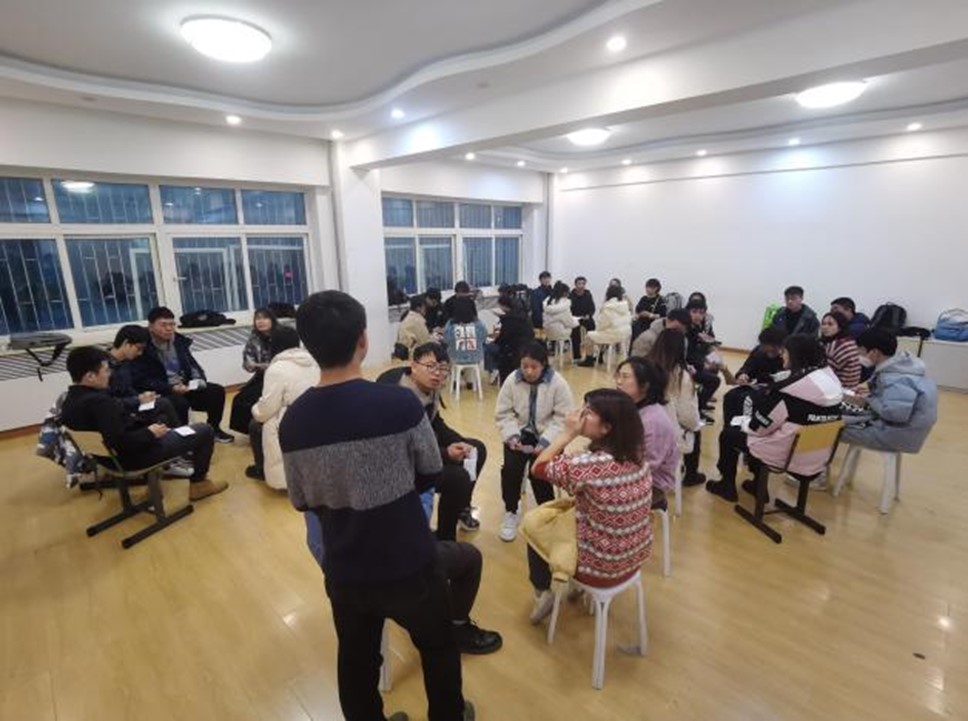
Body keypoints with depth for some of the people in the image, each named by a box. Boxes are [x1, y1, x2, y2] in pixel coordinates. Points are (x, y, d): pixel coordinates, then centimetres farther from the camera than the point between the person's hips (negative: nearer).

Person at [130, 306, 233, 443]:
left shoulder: (179, 341, 7)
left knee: (217, 391, -8)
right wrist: (171, 388, -27)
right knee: (180, 402, -36)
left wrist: (199, 379, -7)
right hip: (161, 392, -6)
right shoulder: (143, 347, -14)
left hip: (185, 386, 7)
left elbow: (192, 364, 15)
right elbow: (141, 381, -18)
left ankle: (213, 429, 10)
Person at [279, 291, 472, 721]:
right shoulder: (400, 403, -24)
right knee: (438, 647, 26)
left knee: (355, 662, 27)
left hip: (344, 572, 3)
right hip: (409, 565, -2)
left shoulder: (292, 422, -13)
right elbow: (431, 472, -9)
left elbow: (302, 502, 0)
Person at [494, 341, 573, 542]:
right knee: (511, 467, -21)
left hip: (546, 434, -2)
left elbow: (563, 418, -14)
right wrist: (512, 436, -18)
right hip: (520, 431, 2)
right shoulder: (512, 380, -7)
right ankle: (510, 512, 3)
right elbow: (503, 413, -3)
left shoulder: (558, 383, -14)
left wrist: (545, 441, -23)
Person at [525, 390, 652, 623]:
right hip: (634, 558, 6)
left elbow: (539, 468, -16)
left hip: (601, 568, -6)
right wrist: (577, 499, 2)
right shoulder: (637, 455, -10)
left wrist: (567, 434, -17)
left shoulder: (591, 465, -32)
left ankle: (543, 594, 35)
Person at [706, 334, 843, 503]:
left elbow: (759, 427, -14)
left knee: (728, 434, 11)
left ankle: (727, 486, 29)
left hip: (787, 456, -8)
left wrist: (745, 421, 8)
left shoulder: (789, 388, -23)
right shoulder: (831, 379, 0)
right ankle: (758, 485, 35)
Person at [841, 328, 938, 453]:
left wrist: (869, 398, -18)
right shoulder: (899, 365, 3)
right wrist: (871, 392, 2)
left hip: (897, 435, -10)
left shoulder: (894, 378, -28)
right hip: (895, 426, 10)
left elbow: (895, 413, -34)